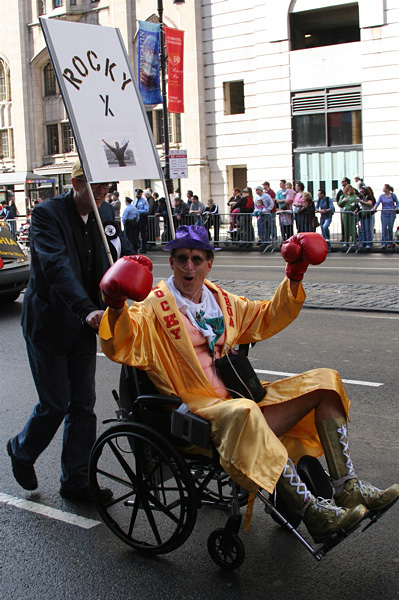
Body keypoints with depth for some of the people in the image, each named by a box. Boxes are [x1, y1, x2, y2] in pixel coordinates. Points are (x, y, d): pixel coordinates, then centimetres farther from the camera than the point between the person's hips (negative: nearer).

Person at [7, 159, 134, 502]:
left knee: (83, 405, 8)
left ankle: (76, 482, 21)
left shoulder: (106, 214, 3)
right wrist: (87, 310, -45)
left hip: (84, 324, 6)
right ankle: (22, 451, 31)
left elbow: (125, 255, 6)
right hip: (48, 324, -6)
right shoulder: (47, 214, -17)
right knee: (55, 404, 1)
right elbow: (57, 266, -31)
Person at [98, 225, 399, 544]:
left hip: (242, 396, 8)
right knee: (243, 412, -41)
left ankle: (348, 489, -7)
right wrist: (116, 308, -41)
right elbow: (120, 346, -21)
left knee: (326, 381, 1)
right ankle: (313, 512, -35)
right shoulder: (154, 308, -4)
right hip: (200, 408, -7)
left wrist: (294, 280, 20)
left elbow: (267, 318, 31)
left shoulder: (221, 301, 17)